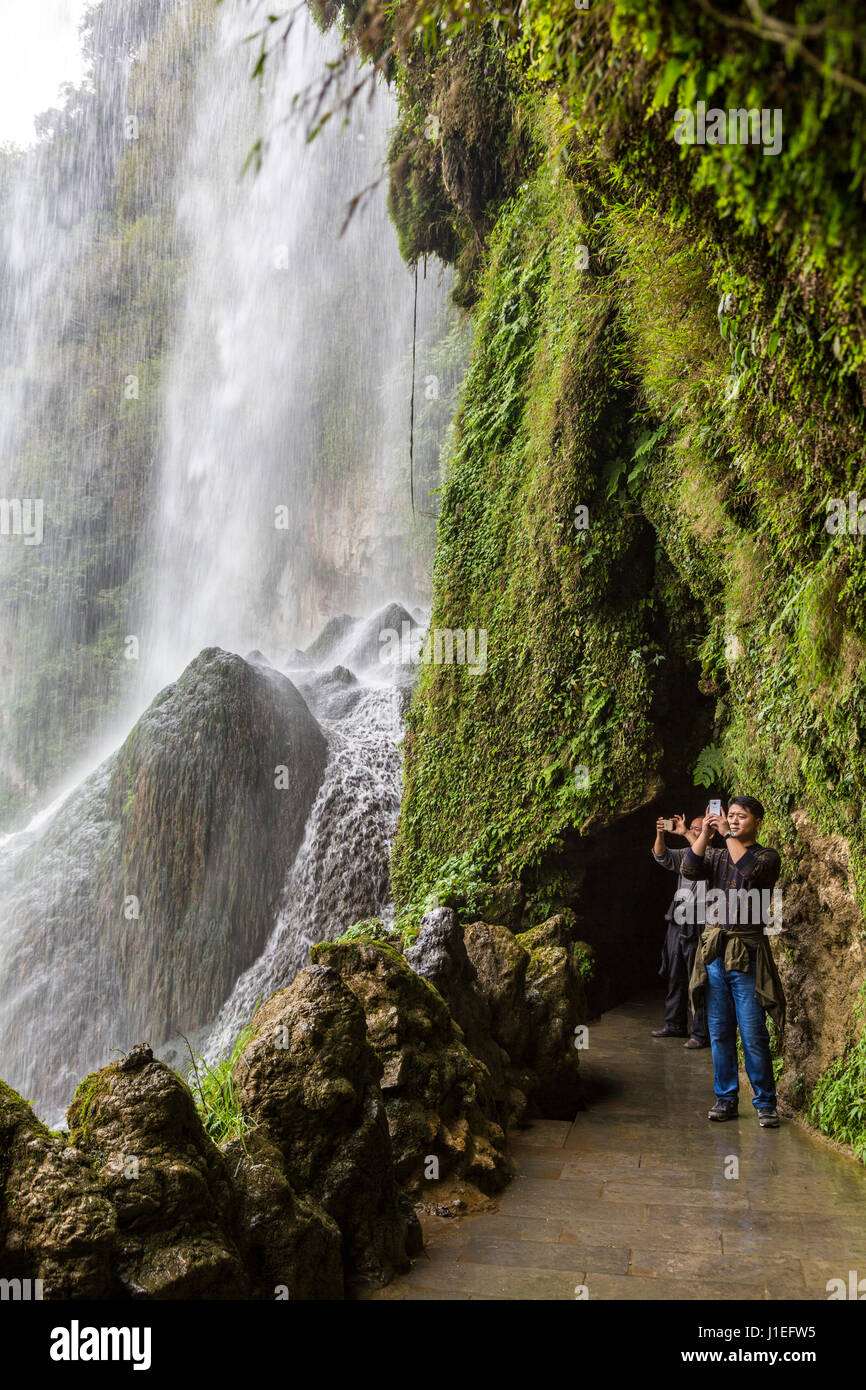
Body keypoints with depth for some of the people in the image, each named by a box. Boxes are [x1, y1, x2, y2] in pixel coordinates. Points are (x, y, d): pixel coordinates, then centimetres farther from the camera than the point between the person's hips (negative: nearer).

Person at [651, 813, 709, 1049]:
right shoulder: (685, 855, 18)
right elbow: (662, 857, 5)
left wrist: (685, 833, -22)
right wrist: (660, 834, -13)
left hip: (698, 926, -7)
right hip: (678, 923, 7)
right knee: (675, 978, 13)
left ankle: (701, 1033, -3)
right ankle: (675, 1025, 23)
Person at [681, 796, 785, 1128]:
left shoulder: (767, 857, 3)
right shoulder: (717, 856, 15)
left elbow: (749, 868, -19)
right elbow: (689, 870, -3)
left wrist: (728, 835, -12)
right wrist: (705, 832, -9)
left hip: (746, 955, -4)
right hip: (713, 953, 4)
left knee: (754, 1036, -3)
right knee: (720, 1033, 8)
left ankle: (765, 1104, 7)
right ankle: (726, 1099, 16)